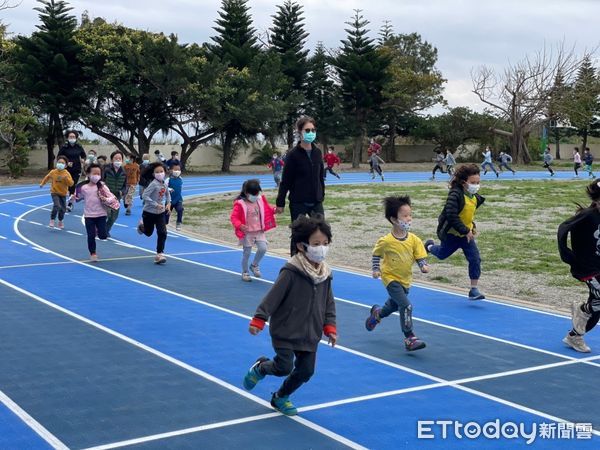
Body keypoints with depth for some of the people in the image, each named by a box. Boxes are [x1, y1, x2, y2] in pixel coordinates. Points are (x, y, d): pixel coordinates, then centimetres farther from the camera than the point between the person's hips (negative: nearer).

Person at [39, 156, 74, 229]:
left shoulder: (67, 174, -11)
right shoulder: (53, 172, -6)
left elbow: (71, 184, -18)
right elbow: (47, 177, 15)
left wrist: (66, 178, -32)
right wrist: (42, 183, 20)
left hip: (63, 193, 2)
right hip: (54, 192, -2)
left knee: (63, 209, 8)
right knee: (57, 206, -22)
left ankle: (60, 221, 33)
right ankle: (52, 220, -6)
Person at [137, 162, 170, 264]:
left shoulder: (164, 183, -2)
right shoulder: (153, 184, -21)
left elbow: (167, 194, 17)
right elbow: (145, 196, -28)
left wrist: (168, 203, 1)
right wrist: (156, 205, -32)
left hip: (160, 213, 4)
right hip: (149, 212, -4)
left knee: (162, 233, -7)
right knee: (148, 233, 14)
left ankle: (160, 254, 1)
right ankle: (142, 225, 49)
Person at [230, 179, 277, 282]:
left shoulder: (260, 200, 3)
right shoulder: (240, 204, -15)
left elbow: (268, 208, 16)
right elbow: (233, 217, -15)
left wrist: (275, 210, -3)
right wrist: (240, 225, -31)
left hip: (259, 231, 4)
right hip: (247, 233, -4)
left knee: (263, 248, -9)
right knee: (247, 253, 4)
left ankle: (254, 265, 17)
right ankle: (245, 272, 22)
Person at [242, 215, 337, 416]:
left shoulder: (325, 273, 0)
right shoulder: (291, 271, -19)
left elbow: (329, 303, 11)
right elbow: (273, 296, -17)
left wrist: (329, 326, 7)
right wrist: (259, 320, -18)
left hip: (310, 334, 6)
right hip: (285, 331, -6)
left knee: (306, 371, 7)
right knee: (284, 367, -6)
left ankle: (280, 397, 30)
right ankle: (260, 367, 28)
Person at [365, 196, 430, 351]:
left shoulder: (414, 239, -11)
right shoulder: (386, 241, -19)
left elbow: (420, 256, -4)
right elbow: (376, 254, -1)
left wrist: (423, 266, -24)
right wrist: (376, 269, -8)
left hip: (405, 279, 6)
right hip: (390, 278, -6)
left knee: (394, 305, 25)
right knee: (406, 306, -19)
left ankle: (377, 313, 58)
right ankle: (410, 338, -9)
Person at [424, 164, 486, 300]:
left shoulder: (475, 197, -3)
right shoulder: (455, 194, -27)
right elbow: (451, 216, -34)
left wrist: (472, 227, 8)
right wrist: (465, 230, -31)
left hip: (466, 234, 5)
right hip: (451, 233, -5)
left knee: (475, 259, -7)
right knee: (442, 254, 19)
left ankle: (474, 290, 0)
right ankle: (430, 246, 56)